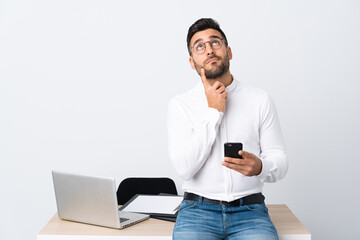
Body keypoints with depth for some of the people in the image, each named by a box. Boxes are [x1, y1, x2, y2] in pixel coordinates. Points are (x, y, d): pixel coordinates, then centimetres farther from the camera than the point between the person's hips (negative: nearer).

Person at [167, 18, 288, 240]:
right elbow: (185, 168, -9)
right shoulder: (180, 104, 2)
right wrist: (213, 112, -10)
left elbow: (280, 164, 3)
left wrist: (260, 167, -21)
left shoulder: (260, 101, 4)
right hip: (198, 209, 0)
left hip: (249, 210, 1)